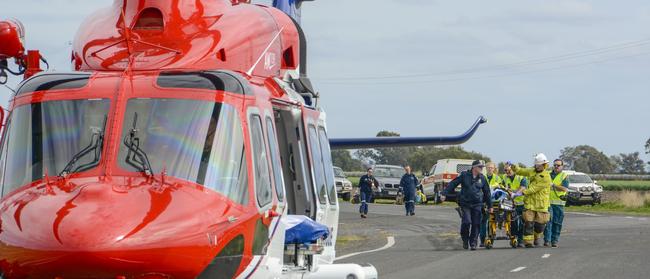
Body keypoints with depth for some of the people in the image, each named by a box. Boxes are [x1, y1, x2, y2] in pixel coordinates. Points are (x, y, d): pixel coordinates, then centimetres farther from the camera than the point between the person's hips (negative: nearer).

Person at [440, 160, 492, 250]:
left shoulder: (482, 178, 8)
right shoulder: (464, 175, -1)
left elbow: (487, 192, 16)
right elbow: (452, 184, 0)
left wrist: (490, 206, 18)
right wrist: (444, 194, -8)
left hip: (477, 205, 3)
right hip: (465, 204, -3)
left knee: (476, 224, -1)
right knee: (466, 222, -14)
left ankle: (473, 243, 11)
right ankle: (465, 240, 9)